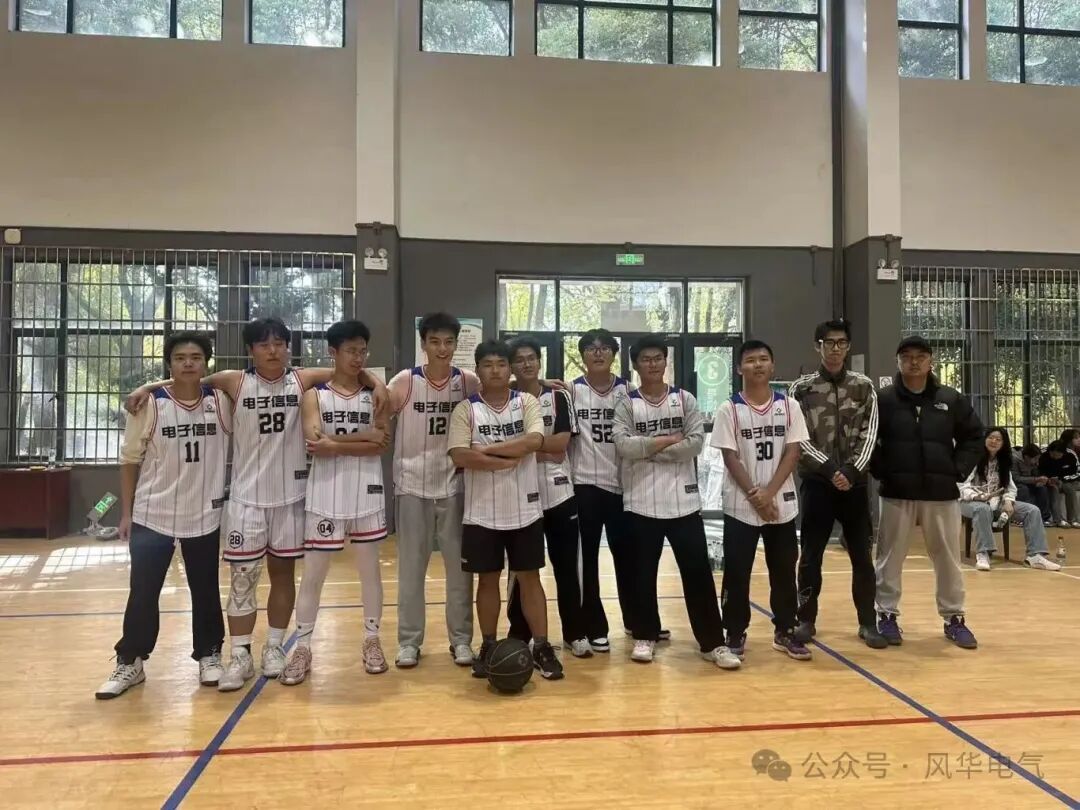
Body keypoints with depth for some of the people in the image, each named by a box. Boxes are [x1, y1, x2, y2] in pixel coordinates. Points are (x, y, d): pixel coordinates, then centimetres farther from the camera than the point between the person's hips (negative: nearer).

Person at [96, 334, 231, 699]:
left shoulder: (220, 402, -4)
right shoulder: (150, 405, -8)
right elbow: (130, 460, -1)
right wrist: (126, 512, -1)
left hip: (204, 516, 1)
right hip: (152, 516, -1)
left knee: (205, 590, 12)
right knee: (142, 593, 6)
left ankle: (209, 655, 27)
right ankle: (130, 662, 22)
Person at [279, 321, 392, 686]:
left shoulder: (374, 395, 5)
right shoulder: (314, 395, 1)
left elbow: (381, 444, -8)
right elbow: (315, 445, -14)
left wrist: (336, 443, -15)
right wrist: (362, 437, -14)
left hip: (367, 494, 2)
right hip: (326, 495, -1)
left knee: (370, 567, 11)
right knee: (313, 573, 4)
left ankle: (372, 640, 25)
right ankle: (302, 648, 17)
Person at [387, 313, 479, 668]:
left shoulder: (468, 382, -2)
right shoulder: (404, 382, -7)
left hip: (454, 484, 1)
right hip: (412, 485, -1)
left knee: (459, 565, 8)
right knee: (411, 566, 8)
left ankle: (461, 639, 21)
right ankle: (409, 641, 21)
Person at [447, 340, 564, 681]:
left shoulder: (527, 402, 0)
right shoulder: (466, 409, -2)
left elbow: (534, 441, -17)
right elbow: (460, 456, -15)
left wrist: (487, 449, -16)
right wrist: (507, 460, -18)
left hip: (524, 509, 0)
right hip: (482, 512, 0)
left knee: (529, 577, 8)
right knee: (487, 579, 10)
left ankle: (542, 646, 17)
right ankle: (488, 647, 24)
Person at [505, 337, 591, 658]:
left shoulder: (559, 397, 3)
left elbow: (561, 443, -8)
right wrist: (544, 449, -13)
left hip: (558, 493, 1)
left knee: (566, 566, 8)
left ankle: (575, 634, 21)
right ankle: (519, 635, 22)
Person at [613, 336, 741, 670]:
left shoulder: (685, 399, 5)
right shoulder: (626, 405, 3)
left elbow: (696, 442, -7)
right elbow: (622, 445, -13)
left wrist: (649, 449, -10)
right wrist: (667, 440, -11)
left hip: (683, 500, 0)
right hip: (641, 502, 0)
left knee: (698, 571, 2)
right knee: (643, 572, 9)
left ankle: (712, 642, 12)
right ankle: (645, 636, 25)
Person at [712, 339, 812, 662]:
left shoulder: (788, 406, 2)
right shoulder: (729, 410, -4)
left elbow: (792, 453, -3)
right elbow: (731, 458, -7)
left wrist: (769, 493, -13)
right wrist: (754, 496, -14)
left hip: (783, 504, 2)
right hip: (740, 506, -2)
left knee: (784, 571, 10)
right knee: (736, 573, 3)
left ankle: (785, 632, 25)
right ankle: (735, 634, 16)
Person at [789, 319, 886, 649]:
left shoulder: (864, 386, 5)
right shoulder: (801, 388, 0)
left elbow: (869, 434, -1)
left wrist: (852, 470, -14)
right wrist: (830, 468, -16)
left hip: (855, 482, 1)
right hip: (817, 482, -1)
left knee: (862, 555, 7)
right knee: (810, 555, 5)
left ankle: (868, 623, 19)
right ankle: (807, 619, 18)